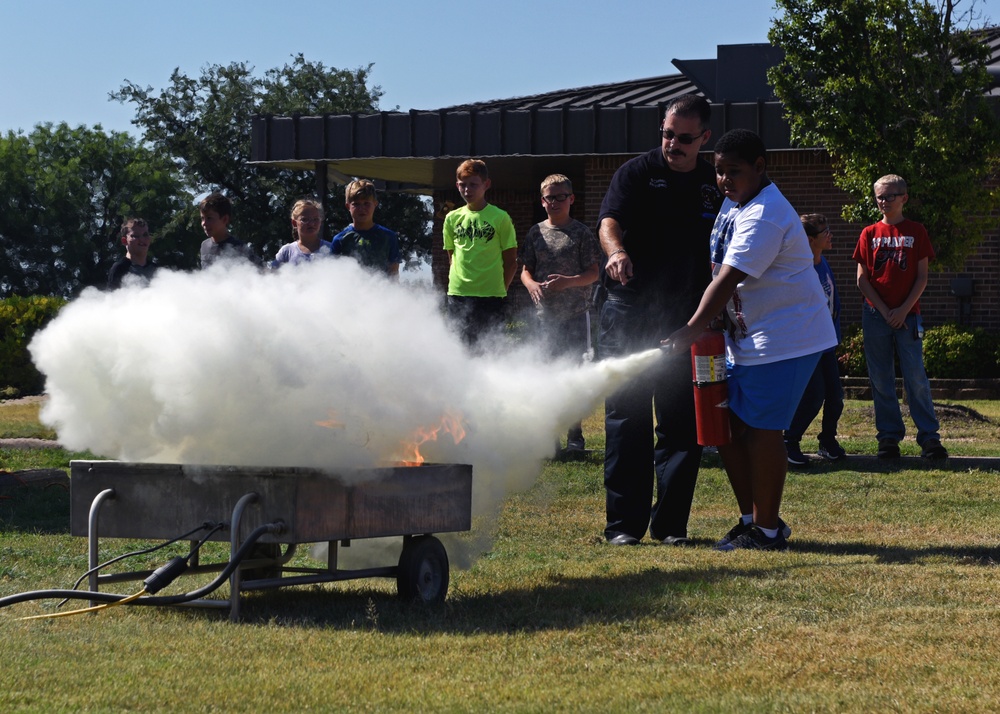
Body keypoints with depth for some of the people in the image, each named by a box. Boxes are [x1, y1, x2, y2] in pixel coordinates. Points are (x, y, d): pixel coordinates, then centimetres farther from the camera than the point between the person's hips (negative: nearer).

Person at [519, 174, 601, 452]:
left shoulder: (581, 233, 0)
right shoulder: (536, 233, 9)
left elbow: (594, 273, -3)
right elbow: (526, 270, 11)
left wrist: (568, 281, -20)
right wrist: (531, 284, -11)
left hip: (575, 313, -3)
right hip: (545, 312, 3)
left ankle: (575, 433, 2)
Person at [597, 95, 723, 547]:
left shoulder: (715, 187, 12)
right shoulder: (637, 172, 1)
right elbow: (609, 221, -14)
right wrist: (616, 251, -37)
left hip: (686, 318, 3)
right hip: (629, 311, -3)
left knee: (683, 421, 2)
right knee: (627, 416, -2)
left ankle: (671, 523, 8)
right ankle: (624, 522, 1)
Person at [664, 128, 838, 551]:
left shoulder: (764, 218, -21)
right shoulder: (734, 202, 11)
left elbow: (728, 280, -26)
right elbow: (720, 273, 21)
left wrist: (691, 332, -29)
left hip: (784, 339, -10)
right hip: (745, 338, 10)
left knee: (761, 429, -7)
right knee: (728, 424, 9)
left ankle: (766, 530, 2)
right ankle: (751, 518, 20)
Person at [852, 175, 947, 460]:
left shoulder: (916, 232, 5)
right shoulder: (870, 234, 7)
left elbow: (922, 277, 2)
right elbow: (862, 279, 4)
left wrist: (903, 310, -8)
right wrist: (885, 311, -6)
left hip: (907, 315, -2)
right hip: (876, 316, 2)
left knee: (916, 377, -6)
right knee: (881, 380, 2)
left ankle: (929, 437, -3)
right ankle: (889, 437, 8)